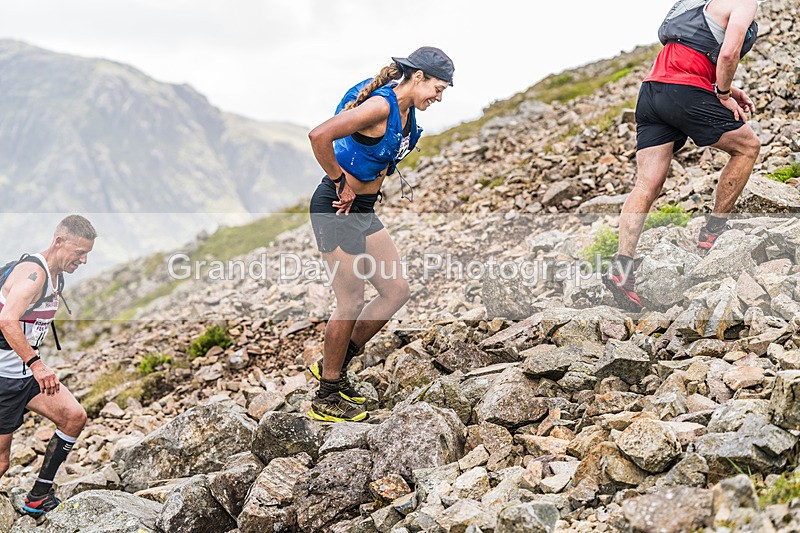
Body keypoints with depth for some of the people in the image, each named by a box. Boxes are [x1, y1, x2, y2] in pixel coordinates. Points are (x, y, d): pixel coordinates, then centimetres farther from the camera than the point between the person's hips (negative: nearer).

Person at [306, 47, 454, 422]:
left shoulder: (406, 112, 8)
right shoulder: (380, 106, -21)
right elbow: (319, 136, -31)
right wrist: (340, 182, -20)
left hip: (364, 210, 9)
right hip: (337, 208, -9)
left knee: (397, 289, 8)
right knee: (352, 302, -4)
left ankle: (334, 366, 21)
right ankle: (326, 398, 12)